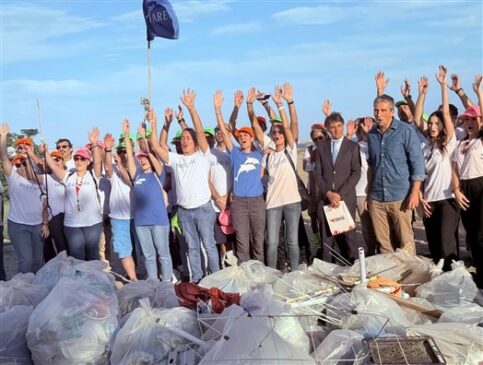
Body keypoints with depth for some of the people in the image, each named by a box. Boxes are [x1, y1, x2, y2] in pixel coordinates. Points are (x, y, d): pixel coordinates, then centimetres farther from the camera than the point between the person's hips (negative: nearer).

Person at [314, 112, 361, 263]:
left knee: (348, 238, -3)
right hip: (325, 198, 2)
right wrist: (328, 193, -7)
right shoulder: (321, 146, 11)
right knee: (326, 238, 3)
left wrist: (340, 194, -11)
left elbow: (356, 173, -2)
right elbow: (317, 173, 6)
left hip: (346, 198, -2)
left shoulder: (353, 146, 5)